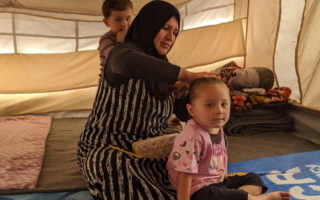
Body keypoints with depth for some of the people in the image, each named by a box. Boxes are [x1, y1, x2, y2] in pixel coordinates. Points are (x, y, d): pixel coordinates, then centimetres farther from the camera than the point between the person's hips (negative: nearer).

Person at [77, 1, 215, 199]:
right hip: (107, 153, -7)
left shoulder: (159, 68, 8)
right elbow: (127, 62, -46)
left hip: (146, 151, 8)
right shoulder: (123, 53, -17)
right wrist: (187, 75, -43)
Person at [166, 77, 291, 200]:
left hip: (219, 181, 10)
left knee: (254, 179, 11)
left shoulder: (217, 128, 4)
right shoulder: (192, 138, -25)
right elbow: (185, 175, -25)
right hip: (199, 190, -9)